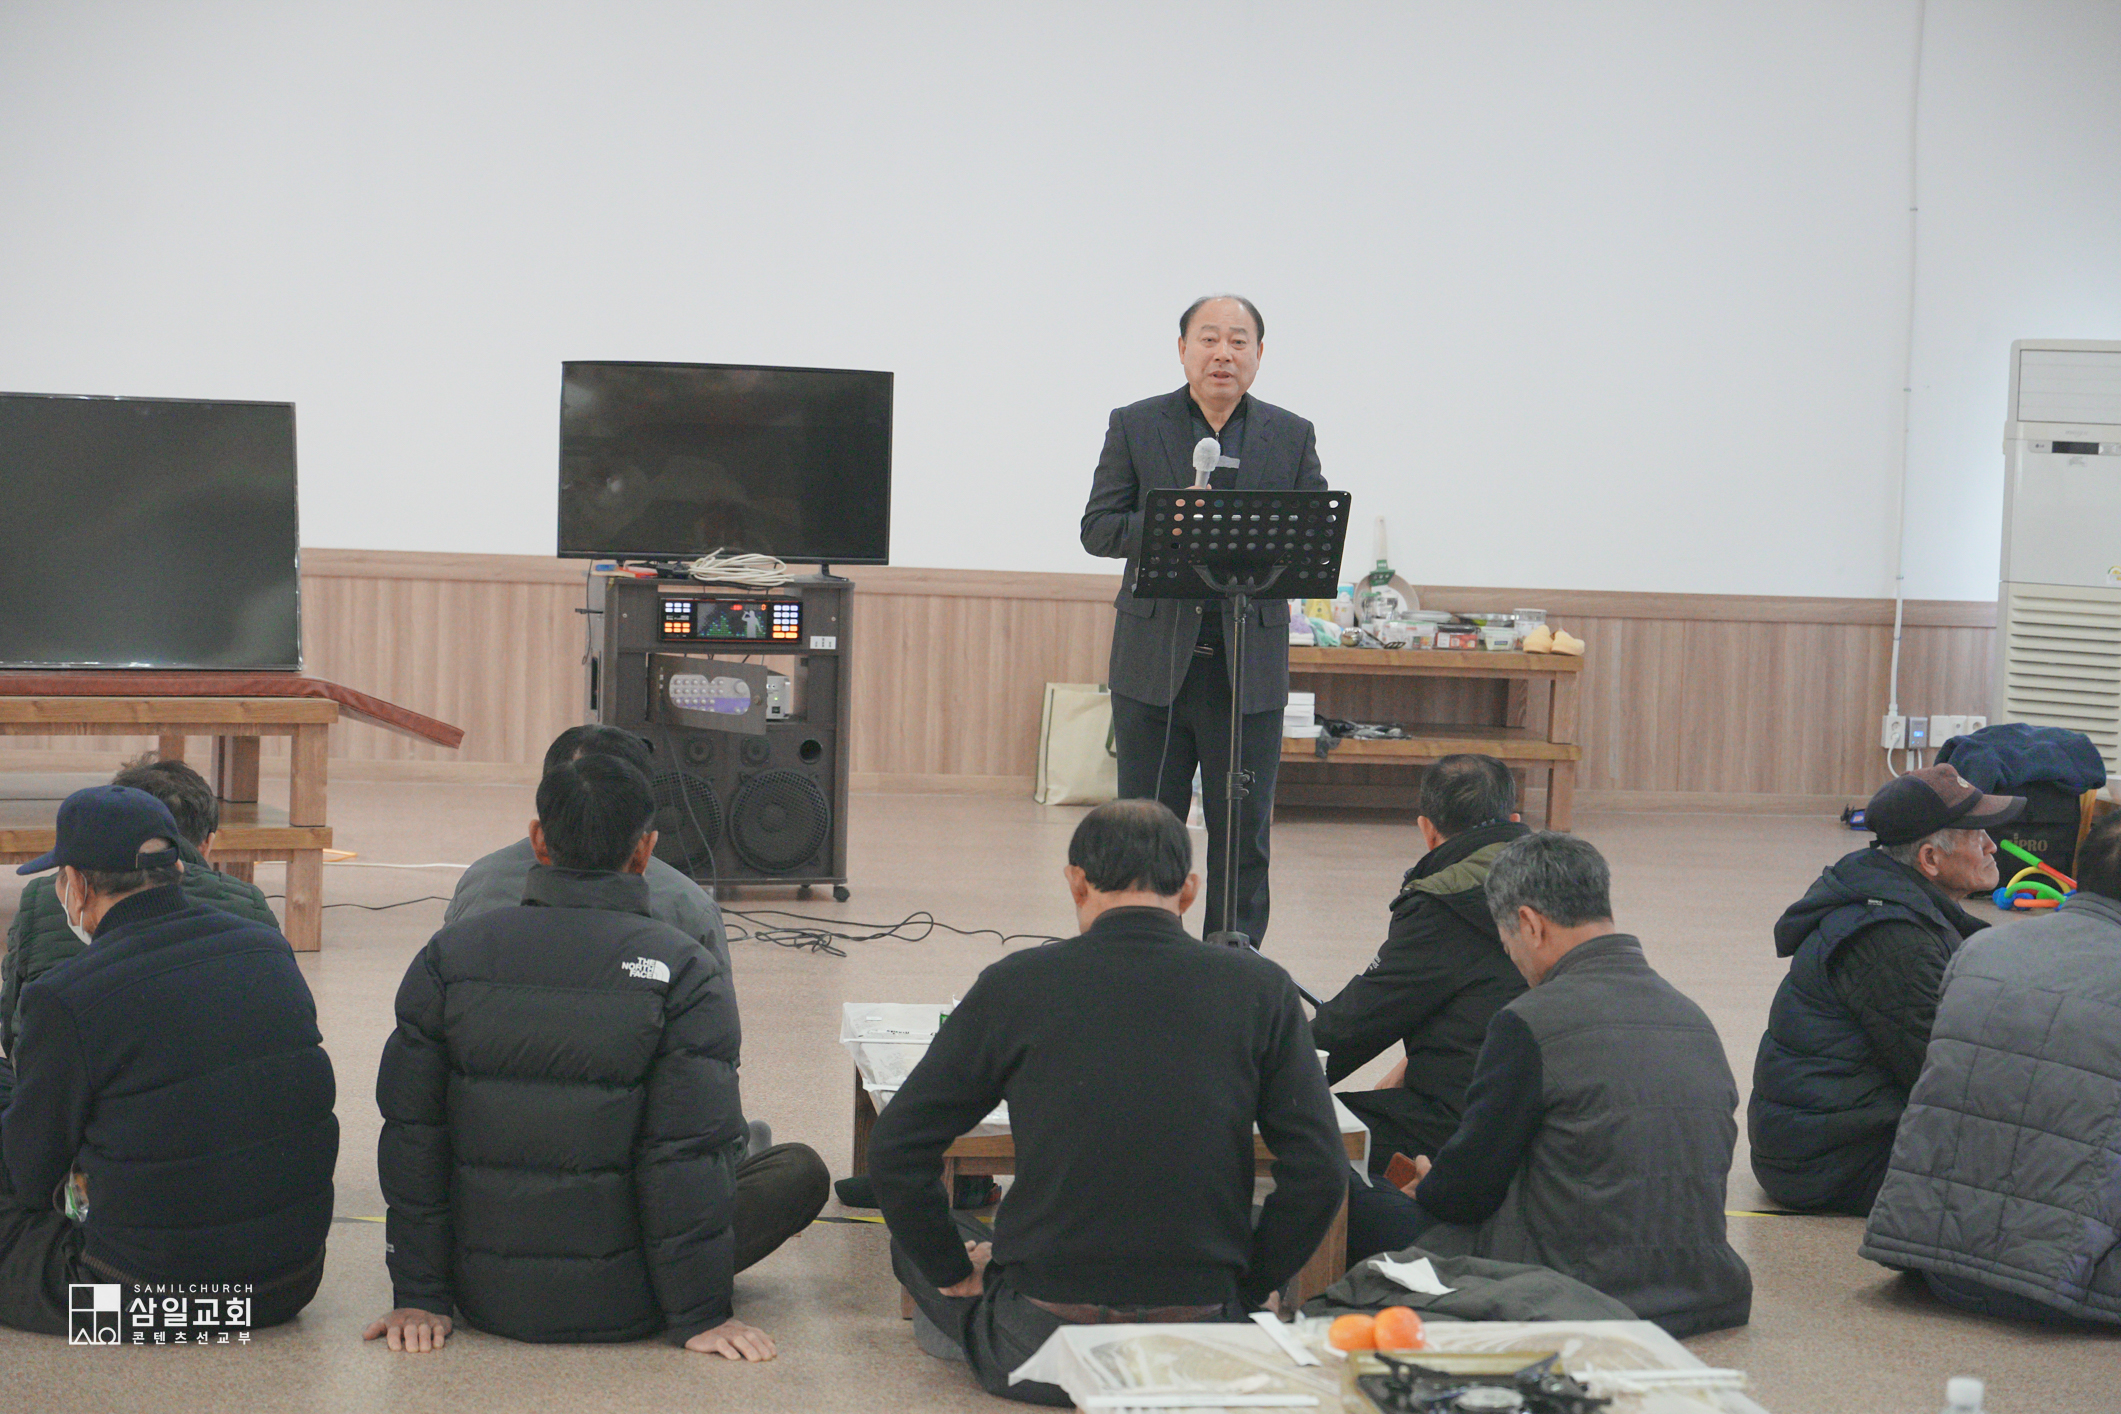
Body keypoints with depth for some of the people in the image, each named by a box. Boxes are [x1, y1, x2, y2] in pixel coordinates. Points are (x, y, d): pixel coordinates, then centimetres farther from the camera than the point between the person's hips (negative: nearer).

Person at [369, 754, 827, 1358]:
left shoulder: (448, 957, -5)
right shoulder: (685, 973, -14)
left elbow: (413, 1137, -3)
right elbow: (686, 1154, -15)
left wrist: (420, 1299, 4)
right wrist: (700, 1315, -6)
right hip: (622, 1305, -4)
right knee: (801, 1170, 14)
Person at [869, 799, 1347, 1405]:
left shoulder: (1016, 984, -6)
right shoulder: (1259, 990, -4)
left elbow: (895, 1147, -3)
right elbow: (1319, 1170, -7)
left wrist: (954, 1272, 10)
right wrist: (1244, 1291, 6)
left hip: (1037, 1352, 0)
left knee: (915, 1238, 29)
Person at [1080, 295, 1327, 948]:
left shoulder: (1292, 437, 8)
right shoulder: (1134, 426, 5)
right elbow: (1097, 528, 0)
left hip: (1250, 667, 1)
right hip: (1155, 661, 0)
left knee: (1244, 833, 4)